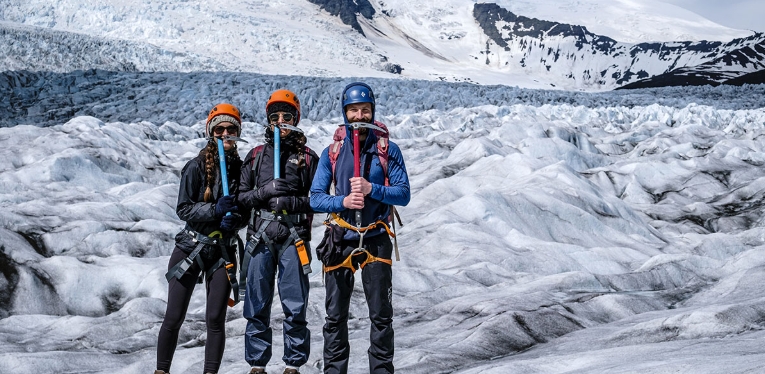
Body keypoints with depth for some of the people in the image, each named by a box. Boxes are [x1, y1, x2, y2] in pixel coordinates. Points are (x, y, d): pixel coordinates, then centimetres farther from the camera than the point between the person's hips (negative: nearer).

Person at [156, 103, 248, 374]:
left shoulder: (241, 168, 3)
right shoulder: (197, 166, -6)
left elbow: (247, 212, 9)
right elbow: (183, 208, -9)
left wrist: (234, 220, -12)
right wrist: (215, 210, -22)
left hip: (223, 251, 2)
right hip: (191, 247, -2)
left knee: (215, 319, 0)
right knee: (174, 318, 2)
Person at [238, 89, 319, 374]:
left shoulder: (307, 157, 7)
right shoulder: (256, 155, 14)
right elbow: (242, 196, 11)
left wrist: (293, 202, -11)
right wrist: (264, 192, -7)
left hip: (293, 236, -2)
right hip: (261, 236, 2)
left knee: (295, 307, -1)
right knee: (257, 305, 4)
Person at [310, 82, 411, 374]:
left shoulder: (388, 150, 1)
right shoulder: (332, 152, 5)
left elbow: (403, 194, -3)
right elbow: (315, 198, 2)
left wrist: (372, 189, -18)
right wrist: (342, 201, -17)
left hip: (376, 240, -1)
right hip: (340, 240, 1)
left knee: (381, 315, 1)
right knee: (335, 315, 7)